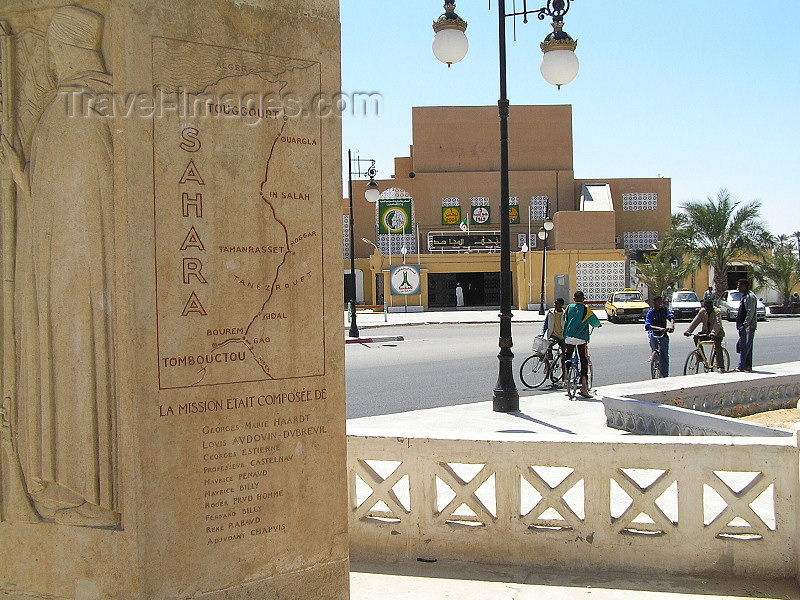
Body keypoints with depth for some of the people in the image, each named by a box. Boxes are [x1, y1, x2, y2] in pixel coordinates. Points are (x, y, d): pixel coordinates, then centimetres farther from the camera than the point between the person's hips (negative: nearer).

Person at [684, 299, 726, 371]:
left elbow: (717, 324, -30)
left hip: (717, 333, -5)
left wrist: (713, 333, -48)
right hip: (706, 332, 5)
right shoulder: (702, 311, -1)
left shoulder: (717, 312, -15)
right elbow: (695, 322, -8)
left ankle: (720, 366, -23)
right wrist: (688, 331, -22)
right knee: (696, 338, -19)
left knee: (718, 346, -26)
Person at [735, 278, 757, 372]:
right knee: (746, 347, 12)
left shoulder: (750, 297, -13)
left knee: (744, 347, -12)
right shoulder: (744, 296, 19)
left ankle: (741, 366, -14)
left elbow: (750, 312, -20)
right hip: (743, 326, 10)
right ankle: (748, 366, 16)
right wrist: (739, 324, 20)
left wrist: (745, 324, -23)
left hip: (748, 326, -10)